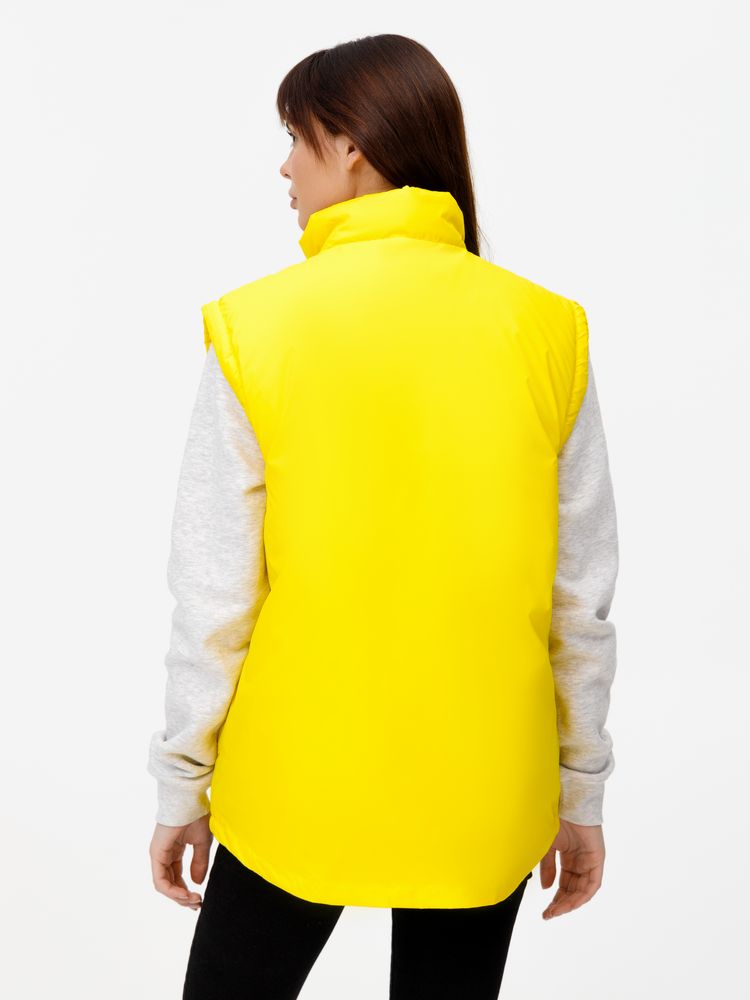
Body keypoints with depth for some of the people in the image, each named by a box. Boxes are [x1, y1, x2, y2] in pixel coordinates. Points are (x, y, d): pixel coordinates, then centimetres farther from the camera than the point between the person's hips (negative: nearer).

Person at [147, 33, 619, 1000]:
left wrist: (182, 788, 4)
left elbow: (212, 599, -10)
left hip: (301, 783, -1)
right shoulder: (546, 331, -7)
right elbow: (581, 597, -3)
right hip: (484, 794, 2)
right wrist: (579, 792, 9)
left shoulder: (257, 330, -13)